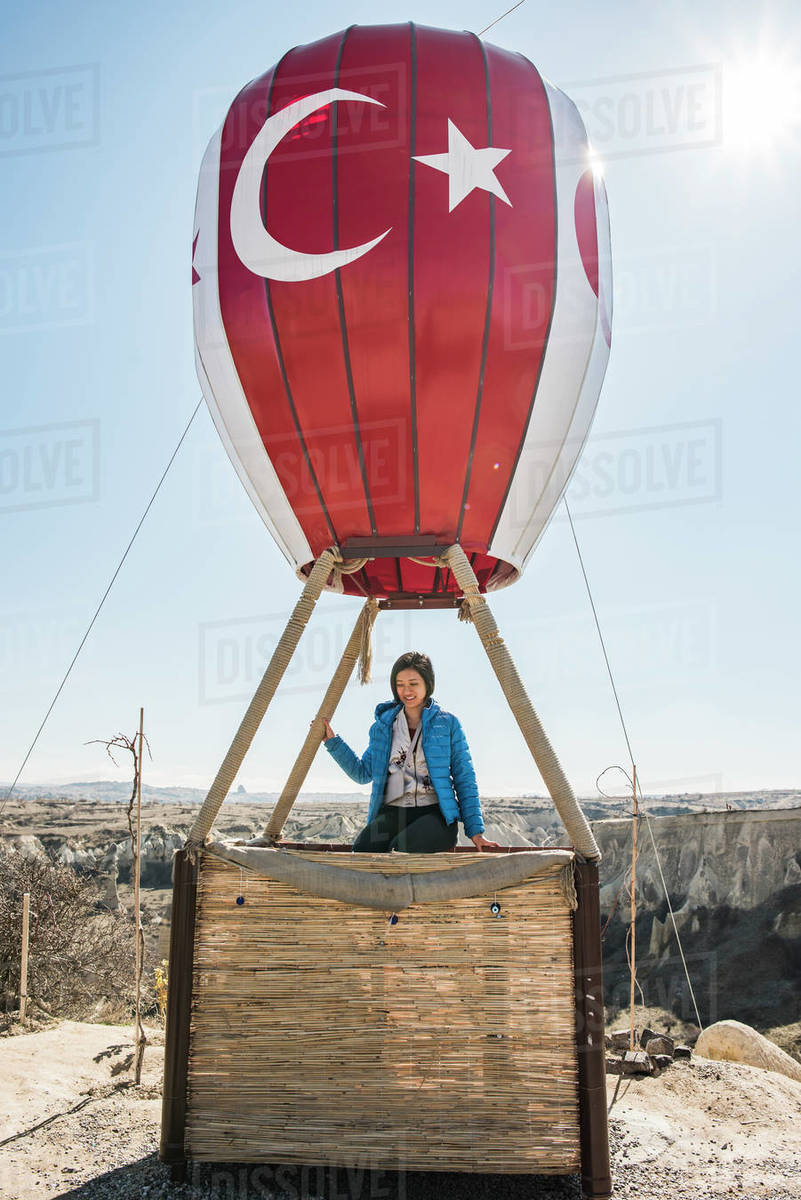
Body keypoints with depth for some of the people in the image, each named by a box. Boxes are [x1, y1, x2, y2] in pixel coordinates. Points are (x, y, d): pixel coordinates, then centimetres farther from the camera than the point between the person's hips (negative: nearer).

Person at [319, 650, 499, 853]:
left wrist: (475, 830, 0)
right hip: (392, 812, 3)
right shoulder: (384, 724, 15)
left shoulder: (448, 723, 6)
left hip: (435, 813, -2)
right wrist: (332, 741, 12)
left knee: (404, 846, -35)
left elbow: (465, 780, 6)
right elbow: (363, 773, 19)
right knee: (363, 848, -30)